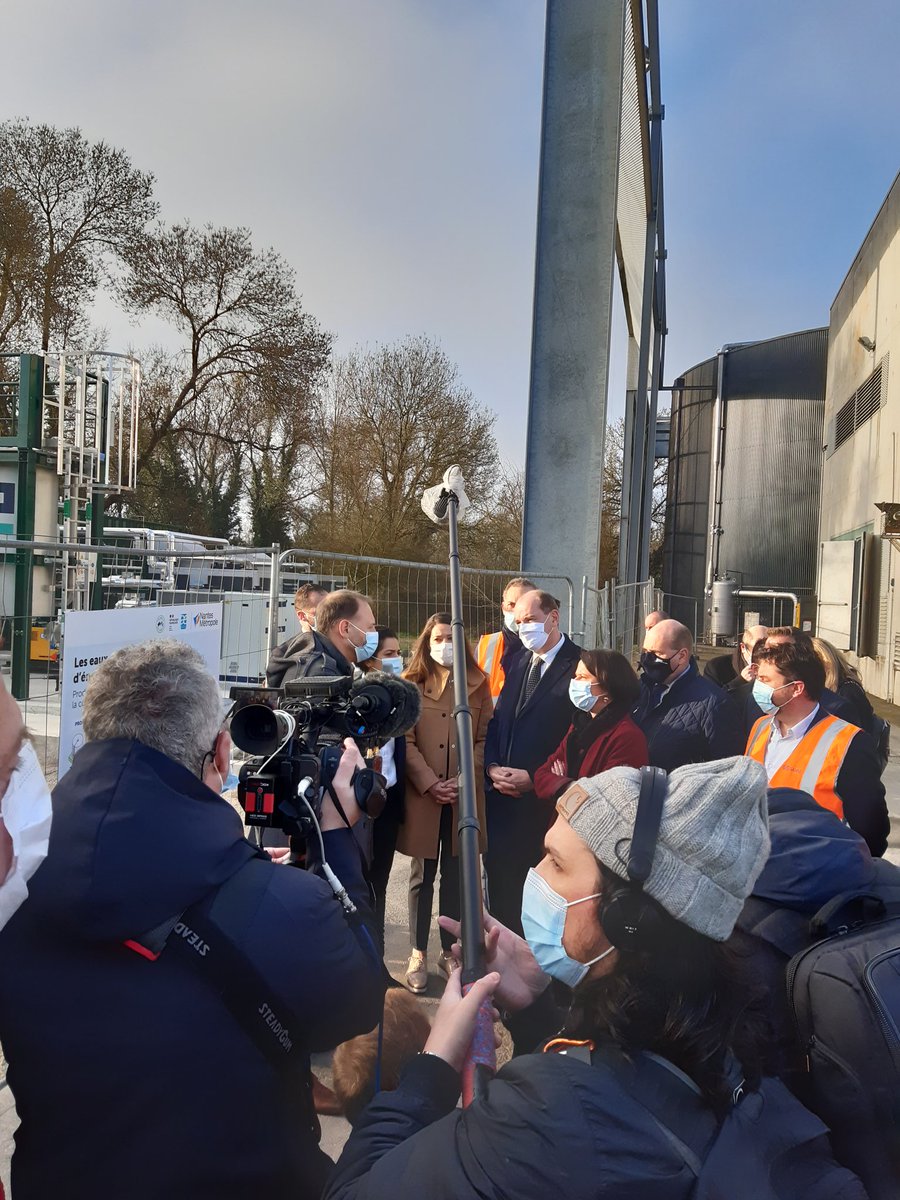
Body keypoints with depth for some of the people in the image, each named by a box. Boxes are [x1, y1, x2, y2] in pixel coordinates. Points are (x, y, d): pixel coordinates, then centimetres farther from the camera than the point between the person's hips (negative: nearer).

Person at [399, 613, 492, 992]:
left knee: (456, 876, 10)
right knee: (422, 877, 7)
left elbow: (485, 738, 4)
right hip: (422, 795, -1)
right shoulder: (411, 683, 4)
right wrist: (430, 783, -14)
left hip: (465, 796, 1)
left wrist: (464, 780, -9)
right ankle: (418, 954, 16)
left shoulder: (477, 684, 8)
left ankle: (449, 951, 22)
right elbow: (405, 741, -3)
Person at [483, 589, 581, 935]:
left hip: (544, 801, -6)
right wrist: (493, 767, -2)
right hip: (501, 796, 6)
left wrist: (534, 778, -15)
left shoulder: (579, 665, -8)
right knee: (499, 882, 10)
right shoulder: (517, 663, 14)